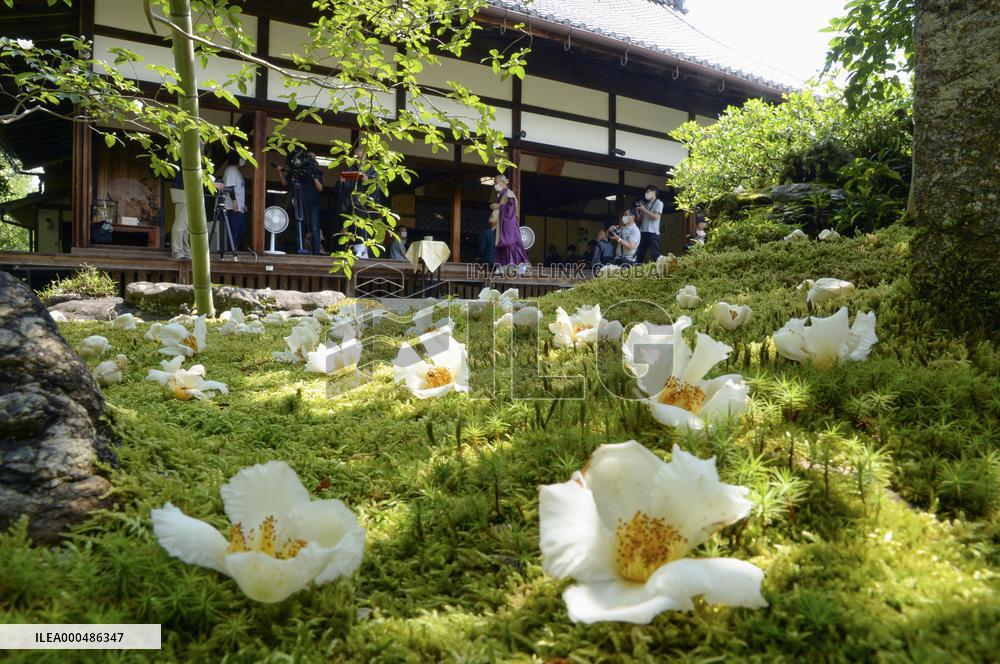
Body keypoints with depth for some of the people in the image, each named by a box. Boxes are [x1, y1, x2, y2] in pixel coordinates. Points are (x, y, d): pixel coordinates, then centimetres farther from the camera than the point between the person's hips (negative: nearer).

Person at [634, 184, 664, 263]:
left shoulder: (659, 203, 2)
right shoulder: (646, 204, 21)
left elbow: (656, 216, -12)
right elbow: (640, 219, 20)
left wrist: (644, 210, -10)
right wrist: (637, 211, 4)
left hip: (653, 233, -6)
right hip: (643, 232, 6)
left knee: (654, 255, -9)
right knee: (639, 254, 3)